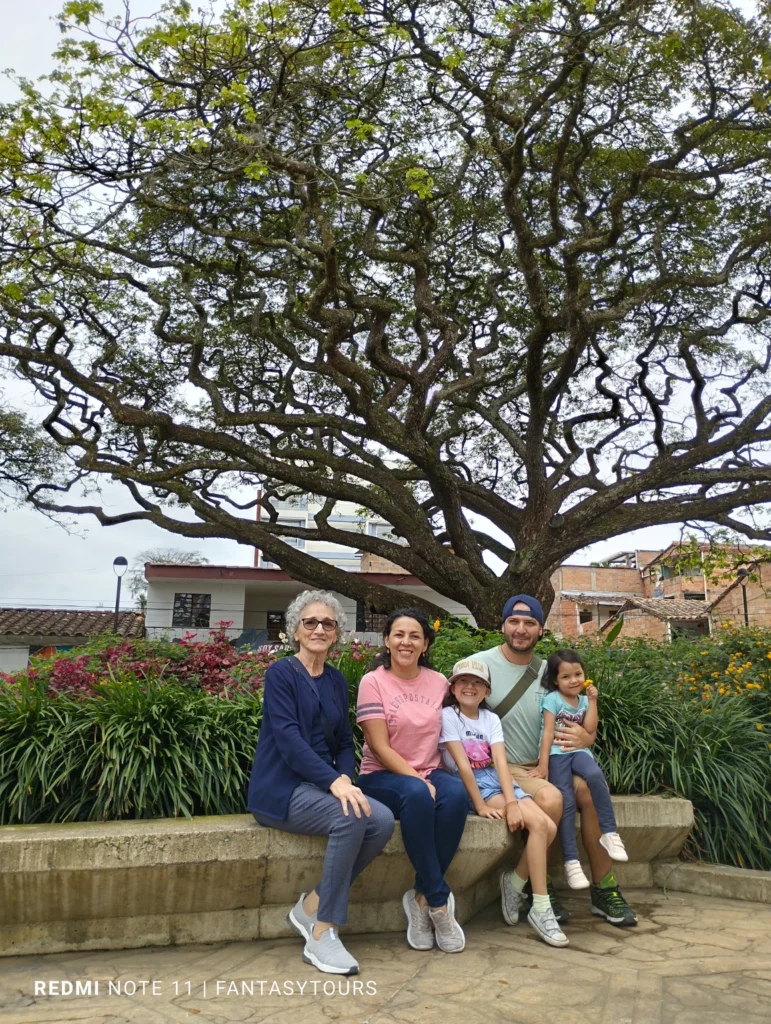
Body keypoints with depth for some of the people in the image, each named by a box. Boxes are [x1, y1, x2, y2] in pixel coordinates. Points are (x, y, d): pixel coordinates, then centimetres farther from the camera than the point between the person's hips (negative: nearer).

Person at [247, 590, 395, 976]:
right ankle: (322, 933, -17)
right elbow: (288, 739, -18)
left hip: (321, 785, 6)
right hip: (280, 788, -6)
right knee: (350, 817, -31)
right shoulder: (281, 673, -6)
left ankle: (311, 906, -4)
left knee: (382, 820, -20)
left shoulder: (337, 681, 13)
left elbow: (344, 742, 14)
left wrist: (346, 777, -9)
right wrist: (334, 781, -28)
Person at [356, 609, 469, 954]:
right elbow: (380, 748, -11)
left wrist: (429, 778, -3)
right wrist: (419, 780, -21)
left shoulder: (438, 682, 6)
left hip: (429, 772, 4)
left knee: (456, 794, -31)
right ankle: (439, 901, -23)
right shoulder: (373, 682, -7)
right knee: (416, 795, -37)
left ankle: (422, 897, -16)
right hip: (382, 776, -4)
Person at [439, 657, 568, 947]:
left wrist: (512, 802, -18)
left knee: (548, 826, -16)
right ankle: (540, 909, -14)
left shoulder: (491, 719, 10)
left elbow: (500, 762, -4)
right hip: (469, 786, -6)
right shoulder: (448, 716, -4)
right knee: (537, 823, -23)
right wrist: (481, 805, -18)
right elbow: (462, 764, -12)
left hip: (496, 780, 6)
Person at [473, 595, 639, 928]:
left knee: (591, 790, -18)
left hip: (542, 765, 6)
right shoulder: (480, 663, -8)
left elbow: (588, 729, 14)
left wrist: (585, 737, -12)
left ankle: (603, 891, 0)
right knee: (551, 798, -30)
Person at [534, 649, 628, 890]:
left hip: (579, 751, 3)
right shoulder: (552, 699, -2)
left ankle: (609, 833, -23)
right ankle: (571, 861, -12)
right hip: (557, 754, -3)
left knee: (595, 775, -32)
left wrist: (592, 701, 0)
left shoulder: (583, 700, 14)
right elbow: (547, 733, -9)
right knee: (567, 802, -18)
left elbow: (590, 730, 2)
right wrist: (543, 764, -16)